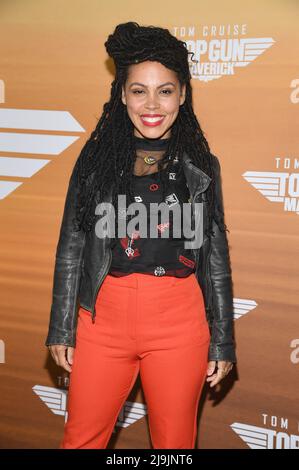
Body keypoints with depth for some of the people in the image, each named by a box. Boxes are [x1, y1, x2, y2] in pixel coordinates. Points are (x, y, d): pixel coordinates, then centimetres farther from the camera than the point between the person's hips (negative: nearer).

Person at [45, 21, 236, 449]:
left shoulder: (201, 165, 2)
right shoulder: (96, 158, 3)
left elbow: (216, 257, 5)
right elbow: (71, 249, 5)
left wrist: (223, 341, 5)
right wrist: (61, 329, 4)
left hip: (179, 322, 0)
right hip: (103, 317, 1)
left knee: (175, 441, 13)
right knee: (82, 438, 13)